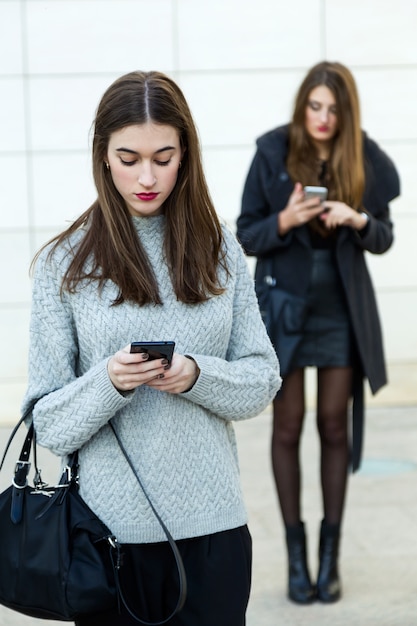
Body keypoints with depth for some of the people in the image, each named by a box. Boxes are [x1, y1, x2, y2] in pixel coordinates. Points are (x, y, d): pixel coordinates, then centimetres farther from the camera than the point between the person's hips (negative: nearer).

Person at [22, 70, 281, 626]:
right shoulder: (64, 263, -2)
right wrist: (108, 381, -22)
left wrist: (197, 375, -14)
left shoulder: (220, 250, 5)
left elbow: (263, 381, 5)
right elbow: (49, 427, -3)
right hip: (110, 531, -2)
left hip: (213, 523, 2)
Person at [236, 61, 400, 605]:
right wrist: (285, 220, -23)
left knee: (335, 425, 6)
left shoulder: (365, 159, -4)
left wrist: (358, 220, -18)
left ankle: (331, 553, 17)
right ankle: (296, 554, 14)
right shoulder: (273, 154, -8)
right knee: (288, 426, 3)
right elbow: (246, 237, -4)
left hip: (341, 309, 1)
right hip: (285, 305, -1)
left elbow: (383, 238, 3)